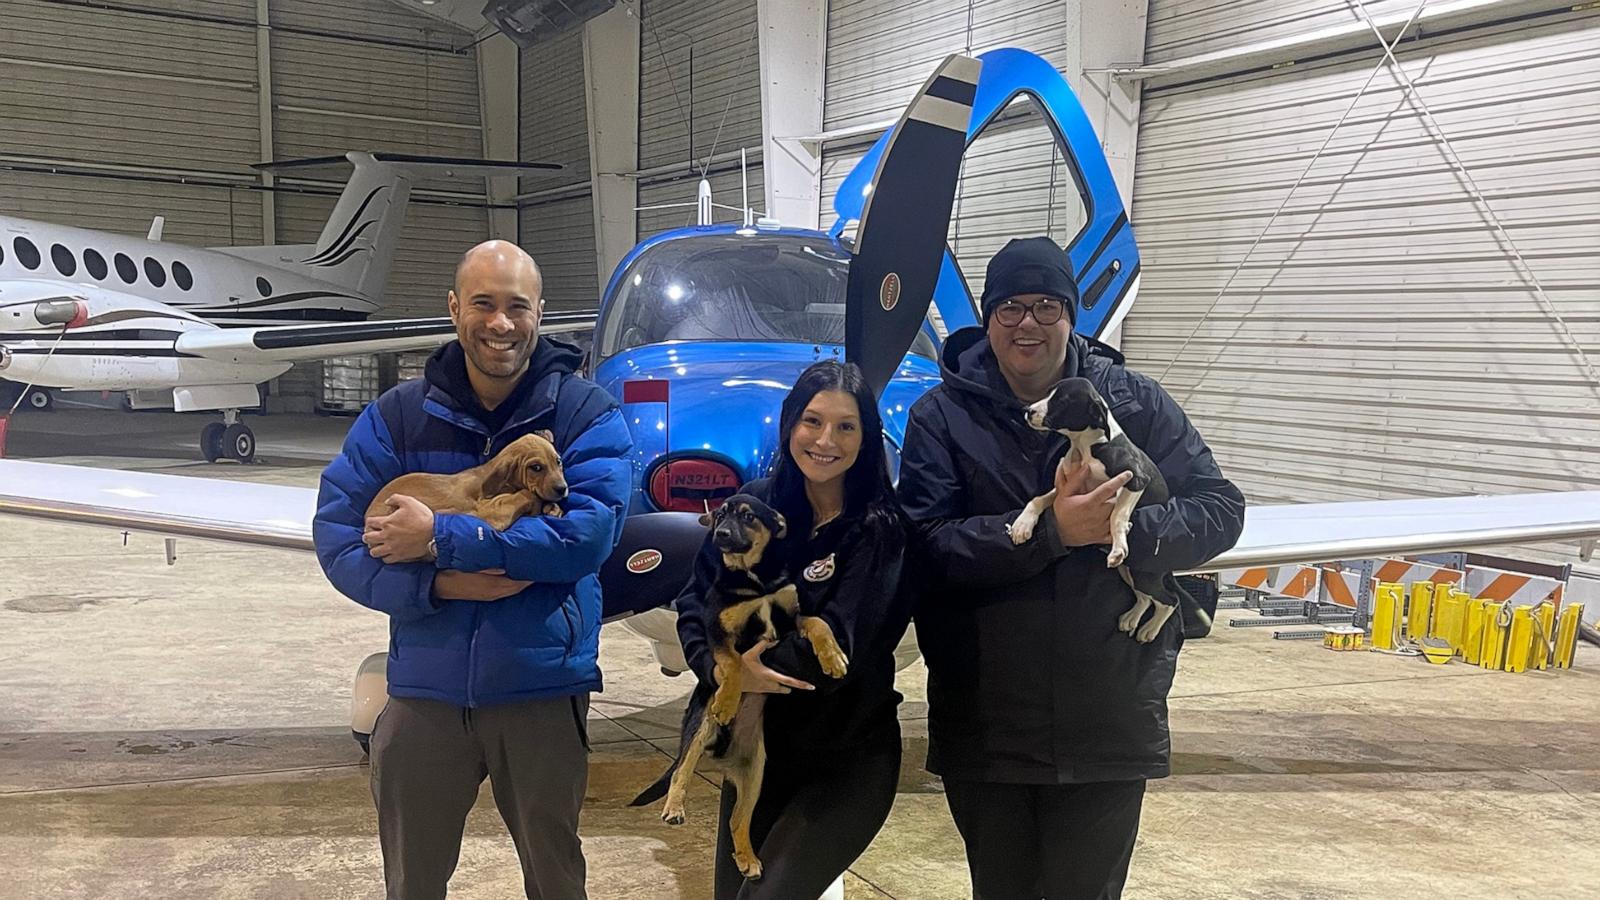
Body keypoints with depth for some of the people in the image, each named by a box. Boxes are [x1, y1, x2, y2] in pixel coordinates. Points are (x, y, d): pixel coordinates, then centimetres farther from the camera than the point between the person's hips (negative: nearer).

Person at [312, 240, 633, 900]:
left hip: (543, 689, -2)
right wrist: (439, 583, -20)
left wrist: (440, 538, -21)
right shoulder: (397, 416, 0)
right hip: (425, 689, 2)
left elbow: (587, 534, -20)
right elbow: (337, 537, -4)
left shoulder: (586, 415, -6)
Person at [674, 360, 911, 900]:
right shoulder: (754, 506, 0)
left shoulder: (881, 527, -12)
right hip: (756, 748, 4)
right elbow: (694, 603, -2)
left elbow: (838, 647, -19)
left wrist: (737, 658, -12)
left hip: (850, 759, -4)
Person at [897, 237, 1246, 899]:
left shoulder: (1136, 403, 2)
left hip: (1110, 715, 0)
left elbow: (1220, 509, 0)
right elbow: (928, 545, -14)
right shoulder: (941, 416, -2)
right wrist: (1050, 532, -24)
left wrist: (1123, 532, -18)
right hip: (983, 720, 0)